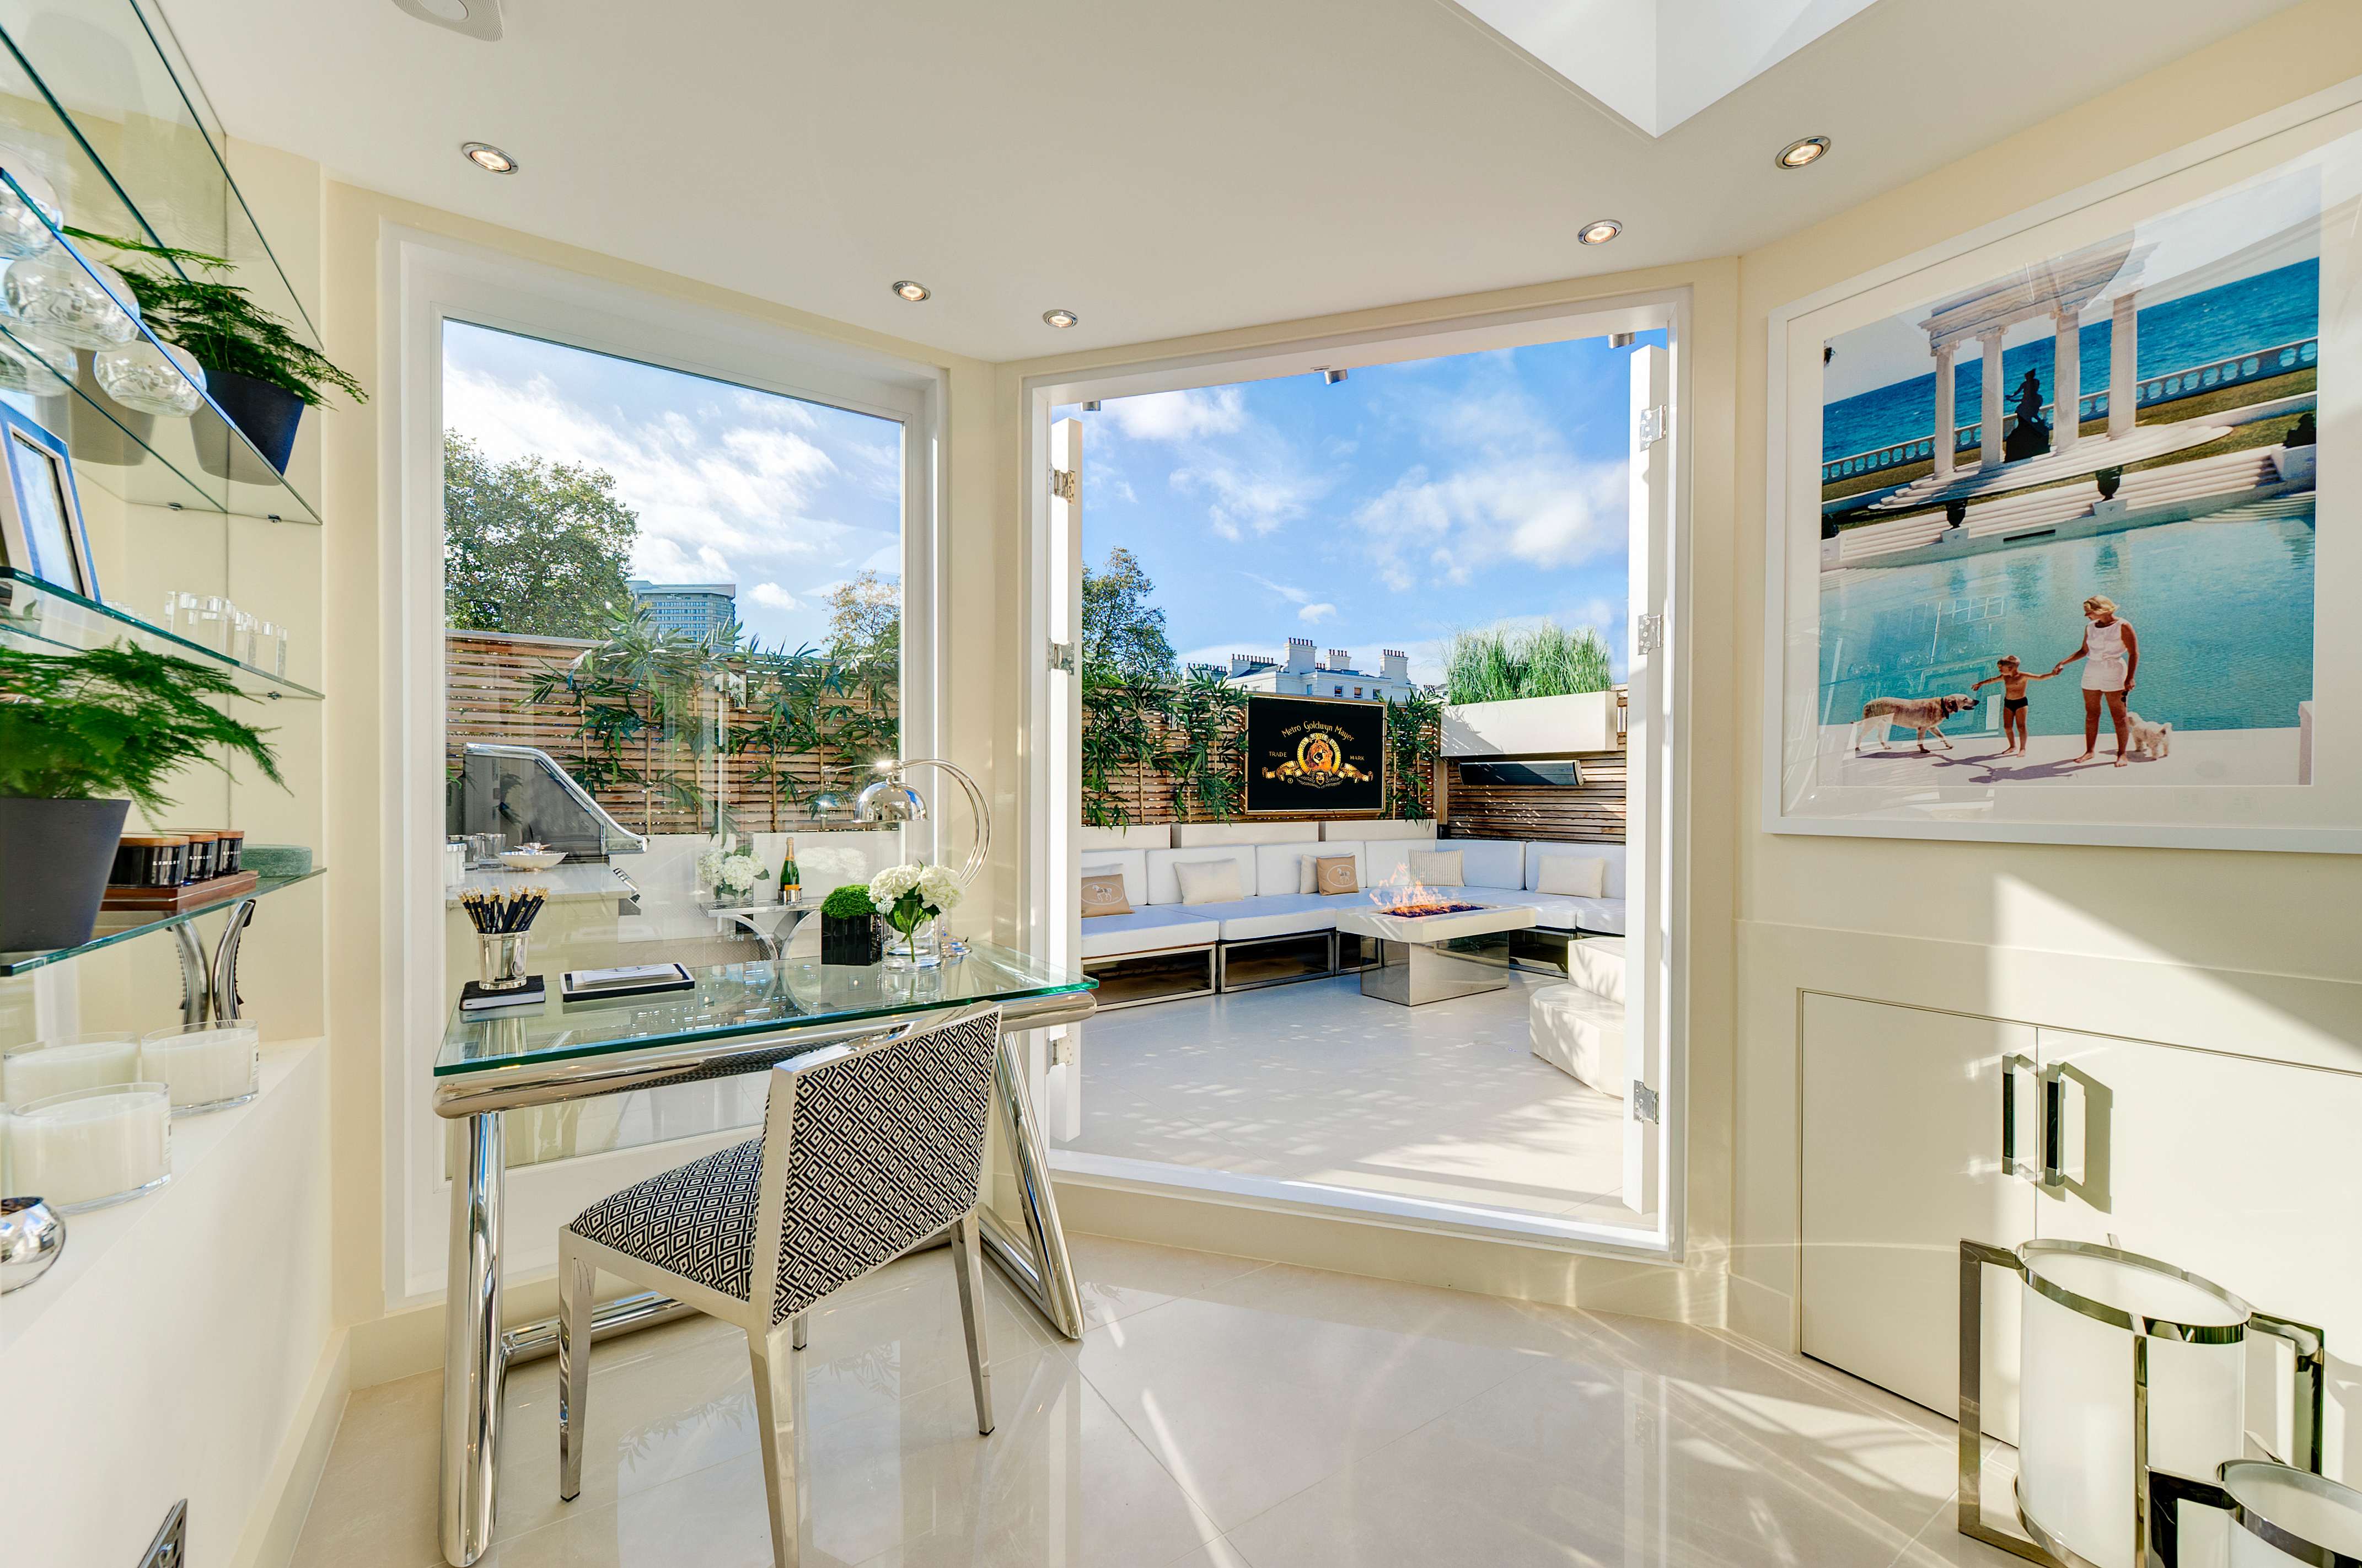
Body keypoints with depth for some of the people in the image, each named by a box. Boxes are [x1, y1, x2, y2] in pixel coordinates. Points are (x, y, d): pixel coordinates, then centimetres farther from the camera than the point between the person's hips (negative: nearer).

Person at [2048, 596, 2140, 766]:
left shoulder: (2123, 626, -8)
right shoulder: (2090, 628, 9)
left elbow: (2134, 654, -10)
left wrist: (2130, 678, -19)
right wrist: (2063, 663, 8)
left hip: (2114, 674, -5)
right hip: (2091, 674, 5)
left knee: (2119, 717, -1)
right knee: (2091, 715, 7)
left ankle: (2122, 754, 3)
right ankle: (2090, 751, 12)